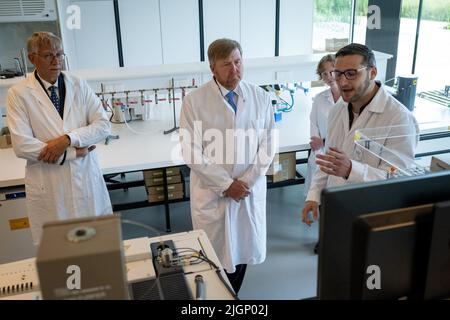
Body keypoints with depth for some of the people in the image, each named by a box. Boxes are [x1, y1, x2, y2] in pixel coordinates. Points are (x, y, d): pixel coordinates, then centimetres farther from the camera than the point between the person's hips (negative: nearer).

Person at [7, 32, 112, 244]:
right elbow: (22, 146, -12)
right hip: (47, 185, -2)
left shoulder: (79, 86, 5)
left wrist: (67, 139, -17)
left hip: (87, 179, 3)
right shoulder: (19, 93, -3)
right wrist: (73, 153, -13)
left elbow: (103, 125, -2)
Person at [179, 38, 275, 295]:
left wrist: (247, 182, -10)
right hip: (212, 192, -2)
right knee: (214, 256, 7)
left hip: (251, 190, 3)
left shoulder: (260, 97, 0)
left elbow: (267, 144, 1)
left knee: (243, 251, 13)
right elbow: (192, 152, -10)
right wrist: (226, 185, -13)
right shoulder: (195, 101, -8)